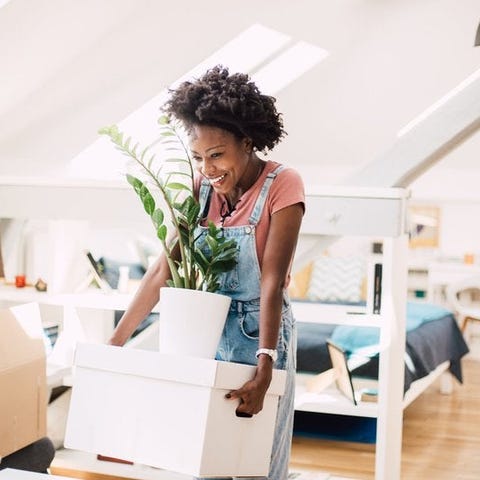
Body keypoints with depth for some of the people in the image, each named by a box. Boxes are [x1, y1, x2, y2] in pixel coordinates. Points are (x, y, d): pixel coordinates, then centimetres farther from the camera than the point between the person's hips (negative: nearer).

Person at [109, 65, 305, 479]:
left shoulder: (282, 186, -16)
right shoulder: (201, 187, -2)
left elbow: (272, 282, -23)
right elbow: (163, 270, -3)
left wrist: (264, 369, -30)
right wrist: (114, 344, -6)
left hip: (257, 332, -4)